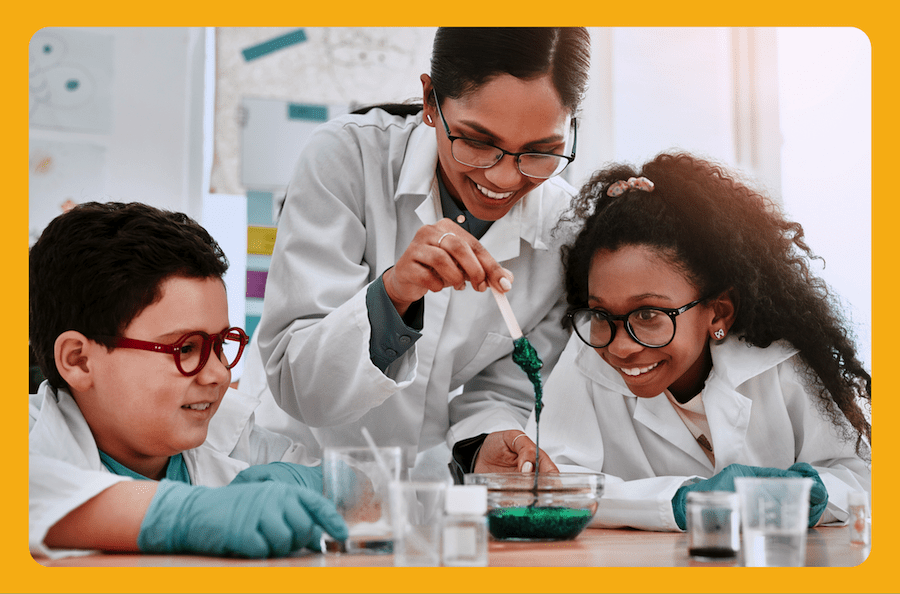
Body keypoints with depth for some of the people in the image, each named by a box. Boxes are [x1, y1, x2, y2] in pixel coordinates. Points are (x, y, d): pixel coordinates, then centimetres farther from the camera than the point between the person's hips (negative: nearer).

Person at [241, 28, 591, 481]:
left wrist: (495, 443, -25)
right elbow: (294, 384, -21)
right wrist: (391, 293, -38)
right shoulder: (348, 155, -18)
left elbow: (503, 393, -3)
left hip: (427, 482, 3)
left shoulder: (568, 233, -12)